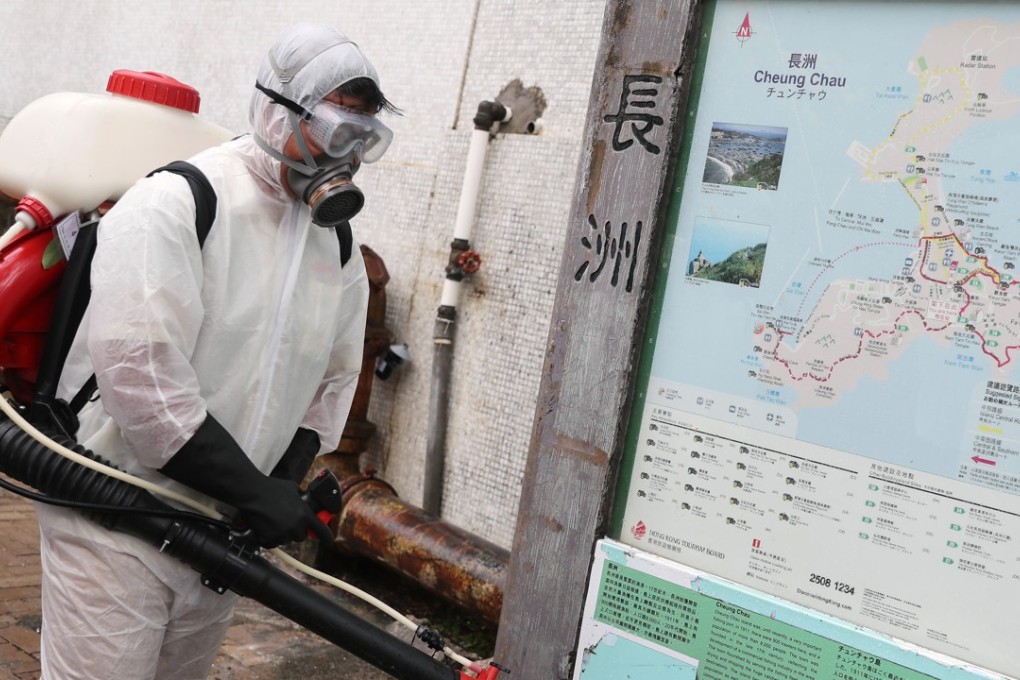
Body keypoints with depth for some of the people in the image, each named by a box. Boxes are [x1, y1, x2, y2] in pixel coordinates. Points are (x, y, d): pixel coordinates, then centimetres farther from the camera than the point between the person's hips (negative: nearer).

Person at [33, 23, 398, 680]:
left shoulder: (339, 244, 5)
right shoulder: (175, 203, -17)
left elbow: (336, 376, 13)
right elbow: (139, 372, -26)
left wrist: (286, 485, -2)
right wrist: (255, 491, -23)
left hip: (225, 528, 7)